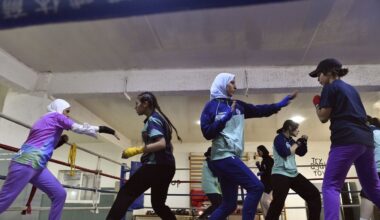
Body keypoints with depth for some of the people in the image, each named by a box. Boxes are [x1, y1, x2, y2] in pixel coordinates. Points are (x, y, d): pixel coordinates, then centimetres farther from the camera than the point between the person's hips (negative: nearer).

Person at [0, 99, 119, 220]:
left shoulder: (46, 120, 26)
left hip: (37, 166, 10)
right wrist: (106, 129, -6)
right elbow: (80, 128, -8)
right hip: (26, 163, -10)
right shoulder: (56, 116, 0)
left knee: (59, 194, 3)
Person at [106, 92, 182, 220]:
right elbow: (168, 146, 22)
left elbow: (161, 144, -22)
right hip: (167, 166, 10)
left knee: (126, 193, -7)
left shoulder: (152, 119, -8)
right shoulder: (160, 118, 19)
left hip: (156, 165, -10)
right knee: (158, 204, 17)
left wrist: (136, 150, -23)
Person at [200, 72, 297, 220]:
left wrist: (279, 104, 11)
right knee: (256, 187, -14)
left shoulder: (238, 105, 15)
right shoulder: (211, 106, -3)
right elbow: (207, 133, -10)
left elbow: (259, 110, 17)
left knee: (229, 204, 10)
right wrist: (225, 119, -18)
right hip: (223, 157, -7)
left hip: (232, 157, 7)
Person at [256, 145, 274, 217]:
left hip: (269, 182, -9)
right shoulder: (263, 160, 16)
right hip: (264, 183, 9)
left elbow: (272, 171, -16)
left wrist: (262, 173, -17)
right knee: (262, 200, 3)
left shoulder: (269, 159, -8)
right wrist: (258, 166, 7)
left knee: (266, 201, -15)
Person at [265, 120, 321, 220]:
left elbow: (301, 153, 24)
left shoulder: (290, 140, 15)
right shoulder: (279, 138, -7)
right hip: (280, 174, -9)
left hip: (293, 174, 9)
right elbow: (284, 152, -21)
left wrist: (304, 142, 8)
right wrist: (296, 144, -7)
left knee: (314, 194, 7)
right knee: (278, 203, -18)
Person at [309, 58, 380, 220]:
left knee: (330, 186, -10)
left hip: (346, 140, -8)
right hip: (365, 139, 9)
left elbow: (323, 117, -3)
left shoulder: (330, 88, 1)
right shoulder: (351, 88, 24)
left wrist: (317, 104, 16)